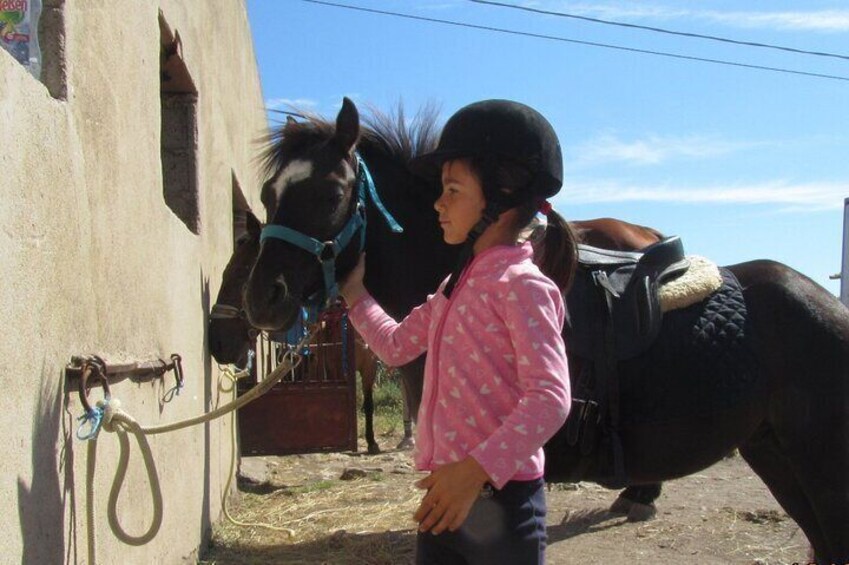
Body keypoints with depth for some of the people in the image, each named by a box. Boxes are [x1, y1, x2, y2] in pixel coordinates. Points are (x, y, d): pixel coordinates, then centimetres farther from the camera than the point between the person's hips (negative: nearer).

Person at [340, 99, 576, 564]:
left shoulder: (521, 285, -15)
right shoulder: (456, 285, 12)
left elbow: (550, 398, -24)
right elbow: (396, 346, 25)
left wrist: (476, 471, -31)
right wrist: (353, 291, 21)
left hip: (500, 496, -8)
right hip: (444, 491, 8)